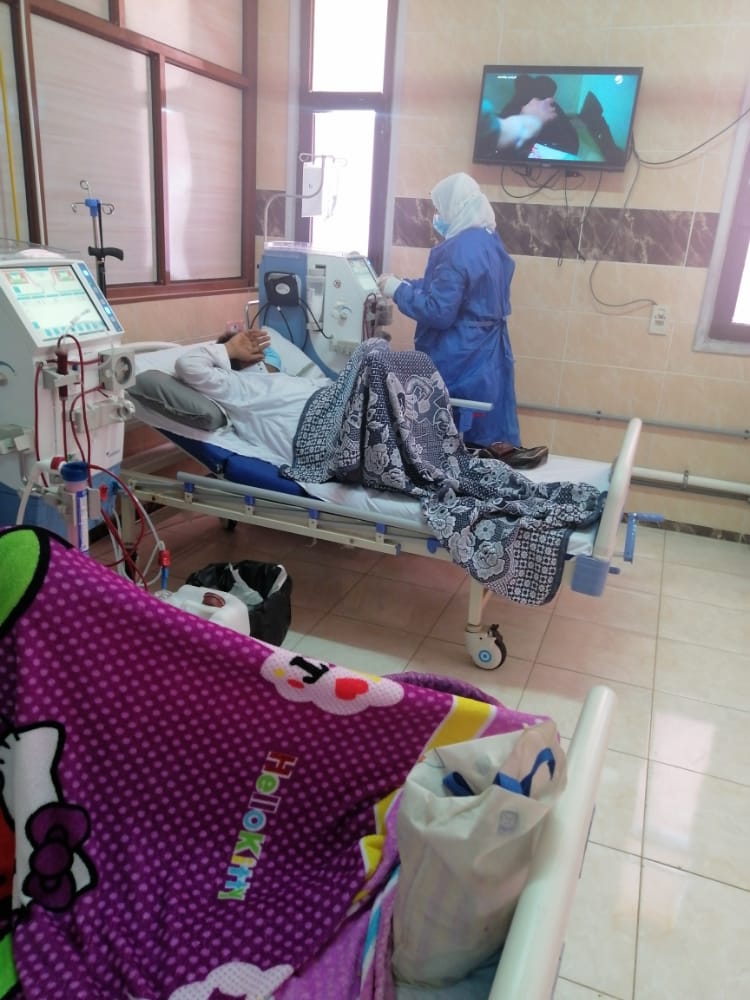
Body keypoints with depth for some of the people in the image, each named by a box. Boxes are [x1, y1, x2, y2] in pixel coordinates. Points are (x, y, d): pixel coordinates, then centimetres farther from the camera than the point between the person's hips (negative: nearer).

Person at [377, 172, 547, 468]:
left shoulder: (458, 251, -22)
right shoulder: (490, 242, 10)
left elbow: (438, 311, -24)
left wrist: (398, 290, -12)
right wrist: (407, 284, 13)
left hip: (458, 361, -10)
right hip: (486, 355, 10)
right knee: (481, 439, 18)